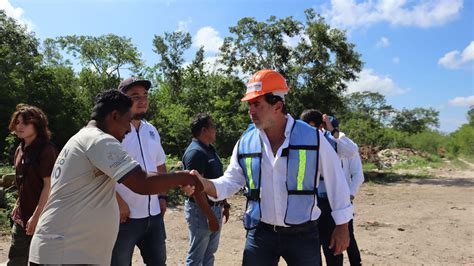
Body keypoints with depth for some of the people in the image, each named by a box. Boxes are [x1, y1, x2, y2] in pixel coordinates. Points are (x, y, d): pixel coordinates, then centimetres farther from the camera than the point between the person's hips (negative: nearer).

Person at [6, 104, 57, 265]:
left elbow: (49, 185, -19)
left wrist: (36, 216, -19)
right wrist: (18, 206, 13)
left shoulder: (46, 150, -16)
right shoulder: (20, 150, 9)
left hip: (41, 216, -8)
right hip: (22, 216, 8)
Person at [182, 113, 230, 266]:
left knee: (209, 253, 20)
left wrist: (224, 204, 18)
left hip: (216, 207, 9)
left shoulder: (210, 149, 12)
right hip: (201, 209, -9)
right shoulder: (195, 152, -18)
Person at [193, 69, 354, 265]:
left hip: (302, 234, -1)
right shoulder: (245, 142, -3)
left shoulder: (312, 137, -10)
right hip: (260, 233, 2)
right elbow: (230, 182, 1)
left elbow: (336, 181, -2)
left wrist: (342, 226, 3)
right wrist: (203, 183, -19)